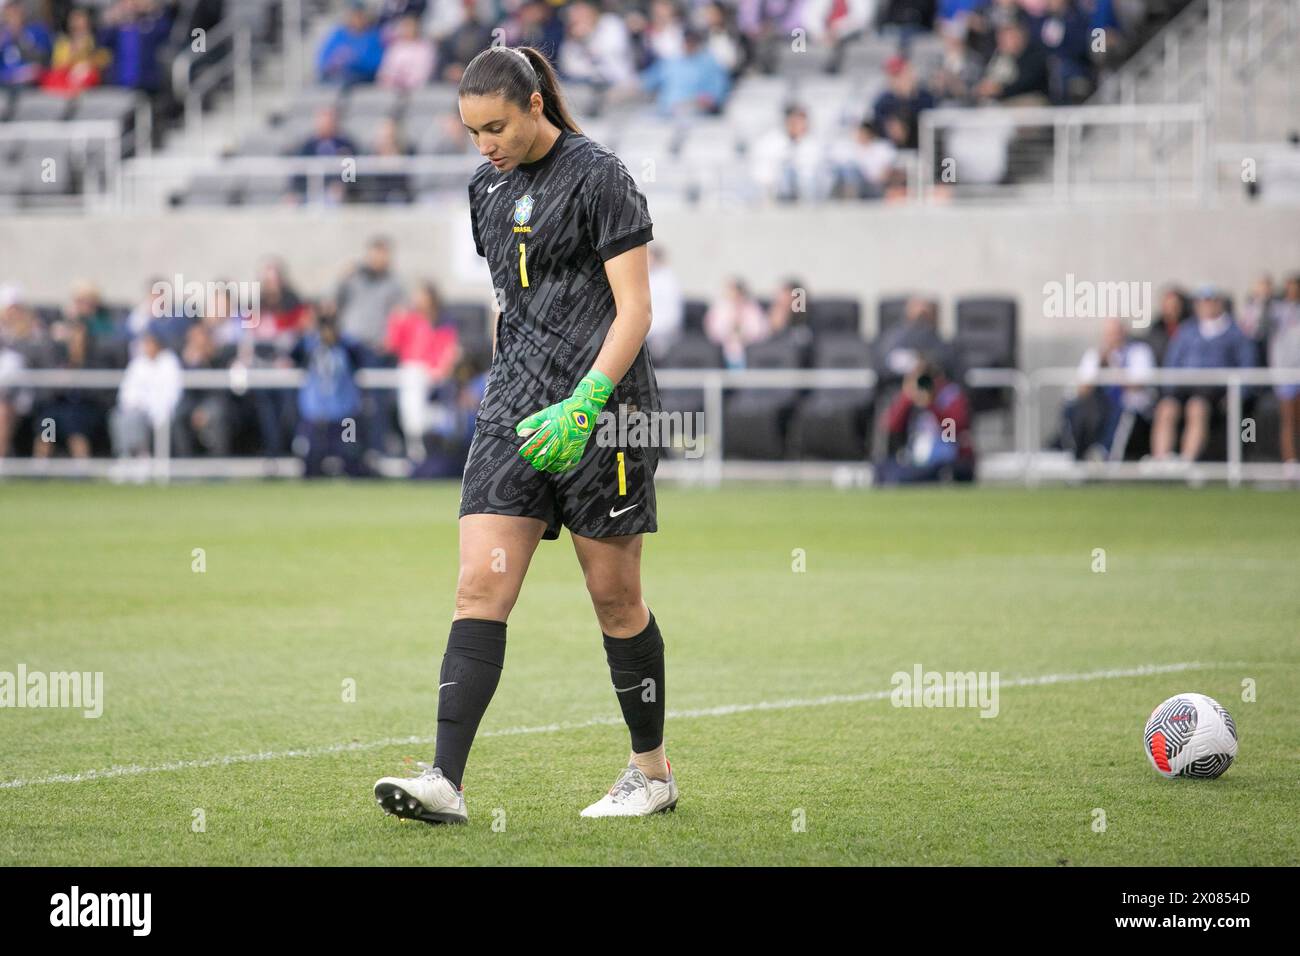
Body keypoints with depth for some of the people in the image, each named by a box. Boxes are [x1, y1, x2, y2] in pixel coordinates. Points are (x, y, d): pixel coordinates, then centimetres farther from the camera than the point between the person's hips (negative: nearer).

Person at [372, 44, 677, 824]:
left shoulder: (598, 176, -9)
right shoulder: (489, 187, 12)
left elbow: (635, 308, -12)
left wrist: (582, 406, -22)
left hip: (601, 408, -6)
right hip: (516, 409, 6)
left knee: (615, 596, 3)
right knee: (480, 586, -7)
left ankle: (653, 772, 20)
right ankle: (446, 782, -14)